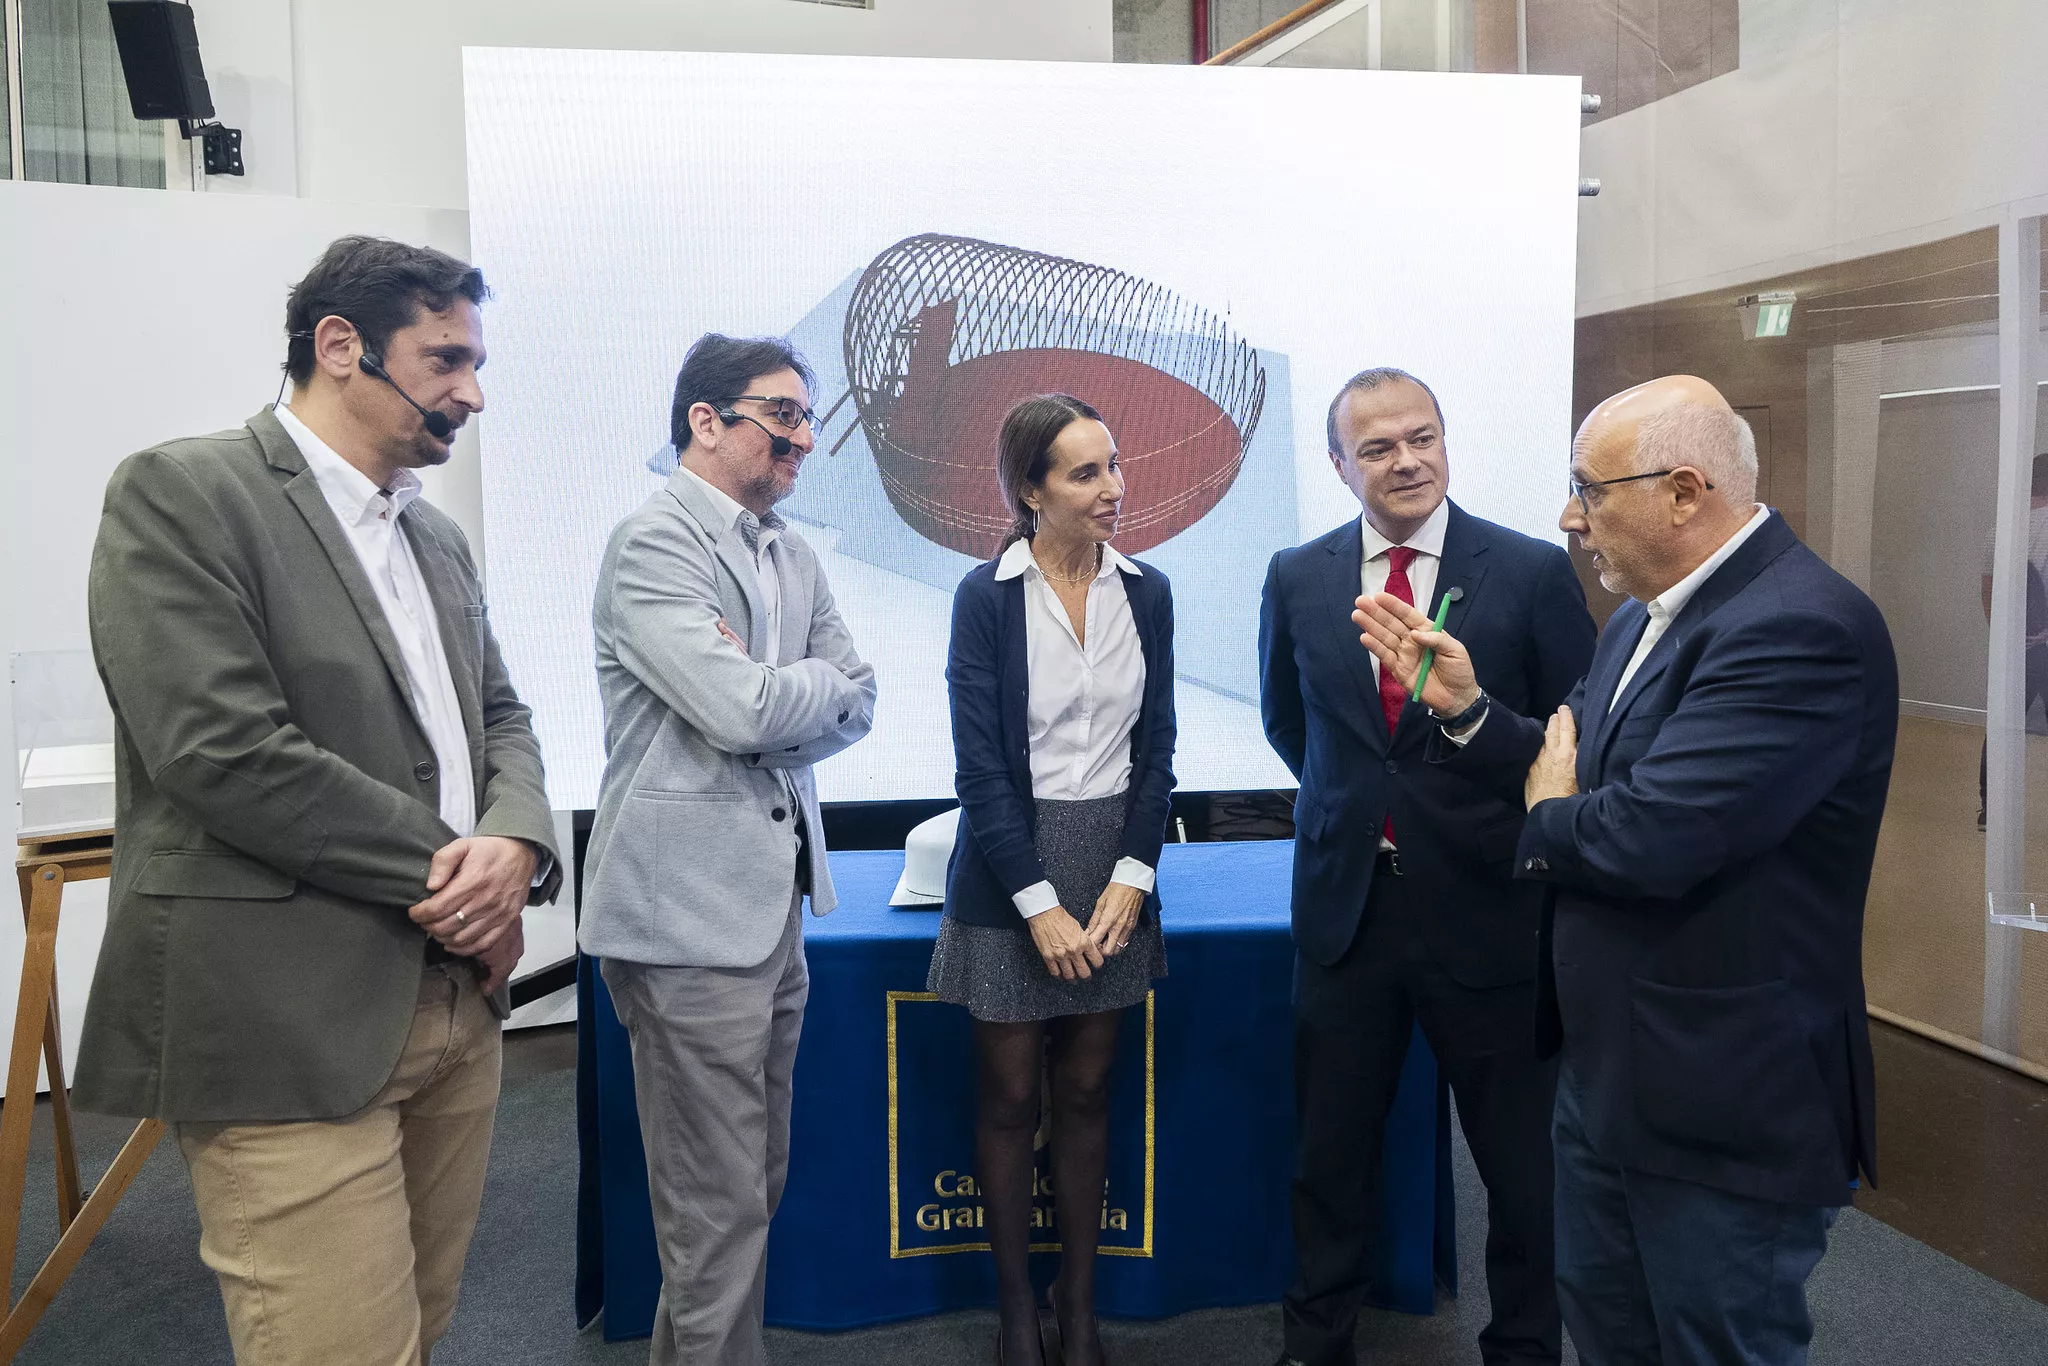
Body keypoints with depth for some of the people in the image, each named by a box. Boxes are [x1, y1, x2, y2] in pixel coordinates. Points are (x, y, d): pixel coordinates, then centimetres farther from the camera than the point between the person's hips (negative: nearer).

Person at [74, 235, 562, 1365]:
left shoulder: (438, 537, 15)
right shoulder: (179, 493, -8)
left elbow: (499, 716, 16)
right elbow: (228, 755, -18)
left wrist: (517, 840, -7)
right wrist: (454, 871, -11)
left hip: (457, 1006, 7)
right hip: (290, 1030, -7)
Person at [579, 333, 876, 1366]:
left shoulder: (794, 557, 13)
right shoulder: (652, 544, -12)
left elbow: (856, 705, 7)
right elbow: (743, 710, -22)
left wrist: (770, 695, -10)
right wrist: (820, 680, -4)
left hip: (778, 898, 9)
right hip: (690, 908, -8)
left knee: (756, 1183, 18)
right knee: (719, 1205, 1)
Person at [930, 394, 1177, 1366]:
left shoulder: (1145, 592, 3)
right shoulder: (986, 596, -8)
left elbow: (1155, 746, 5)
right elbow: (979, 765, -11)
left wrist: (1132, 877, -6)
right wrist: (1040, 902, -14)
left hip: (1115, 868, 3)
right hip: (1009, 872, -3)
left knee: (1086, 1092, 13)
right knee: (1010, 1097, 8)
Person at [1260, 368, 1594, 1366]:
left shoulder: (1533, 572, -7)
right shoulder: (1297, 579, 1)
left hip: (1488, 908, -2)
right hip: (1345, 903, 3)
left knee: (1523, 1159, 12)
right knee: (1330, 1146, 17)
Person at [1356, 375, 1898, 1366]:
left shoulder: (1803, 628, -25)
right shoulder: (1643, 616, 7)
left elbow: (1649, 837, -33)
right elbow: (1576, 768, 11)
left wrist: (1544, 822, -12)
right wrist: (1464, 707, -1)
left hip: (1725, 1106, -9)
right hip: (1603, 1067, 9)